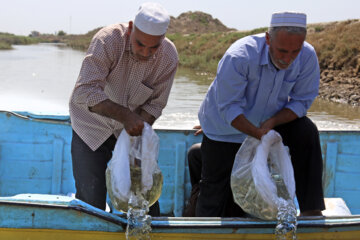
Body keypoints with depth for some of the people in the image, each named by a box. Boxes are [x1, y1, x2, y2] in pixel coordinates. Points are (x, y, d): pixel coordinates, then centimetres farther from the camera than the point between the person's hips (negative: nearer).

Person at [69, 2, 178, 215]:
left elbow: (154, 105, -7)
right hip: (93, 127, -2)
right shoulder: (108, 40, -27)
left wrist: (137, 130, -22)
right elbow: (85, 93, -34)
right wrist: (125, 115, -43)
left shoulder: (169, 57, -16)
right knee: (90, 199, -3)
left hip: (130, 128, 3)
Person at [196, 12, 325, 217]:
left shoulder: (307, 57, -23)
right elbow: (229, 109, -28)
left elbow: (301, 102, -13)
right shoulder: (238, 57, -35)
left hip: (268, 121, 3)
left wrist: (271, 123, -29)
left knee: (306, 132, -22)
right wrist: (259, 134, -39)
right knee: (217, 192, 1)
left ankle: (312, 210, -16)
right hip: (226, 129, -3)